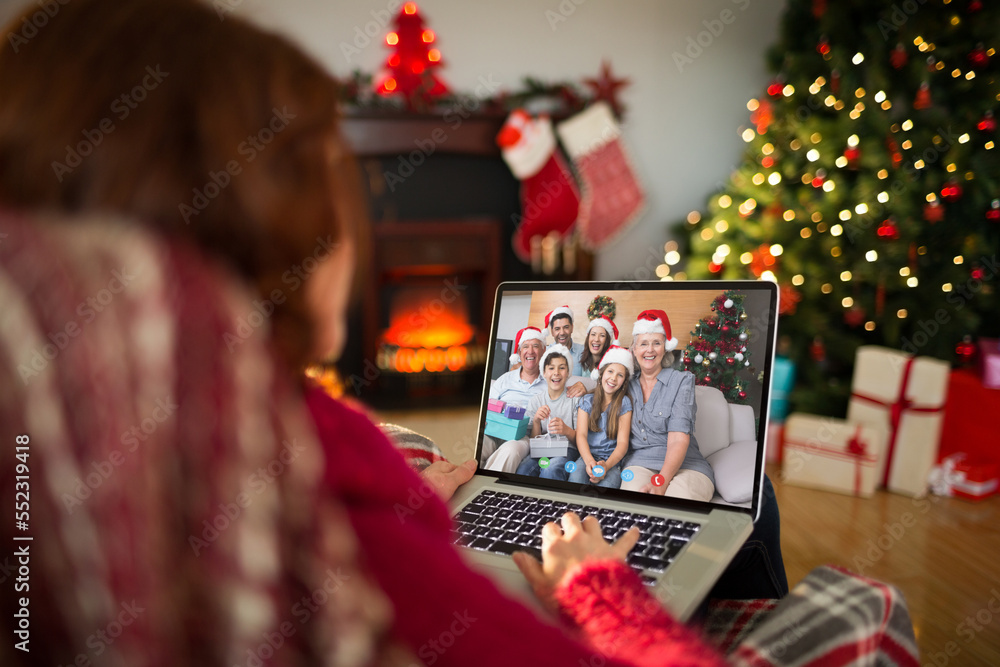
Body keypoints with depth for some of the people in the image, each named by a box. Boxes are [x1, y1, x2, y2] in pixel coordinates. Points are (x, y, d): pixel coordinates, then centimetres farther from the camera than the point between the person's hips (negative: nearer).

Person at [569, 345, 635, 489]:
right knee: (576, 476, -33)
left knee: (605, 485, -36)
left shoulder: (624, 403, 4)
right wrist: (589, 461, -23)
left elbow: (623, 442, -2)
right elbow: (581, 435, -2)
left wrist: (607, 465, -22)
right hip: (588, 455, 2)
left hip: (612, 459, -1)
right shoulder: (587, 401, 9)